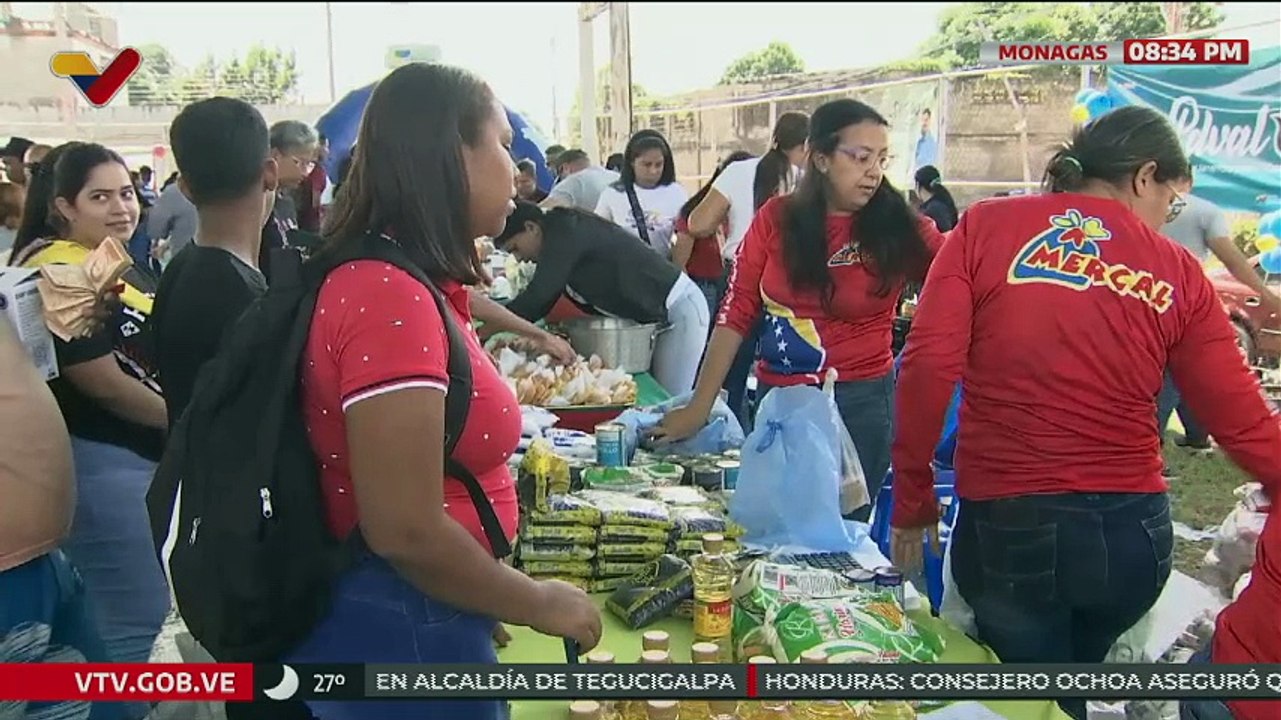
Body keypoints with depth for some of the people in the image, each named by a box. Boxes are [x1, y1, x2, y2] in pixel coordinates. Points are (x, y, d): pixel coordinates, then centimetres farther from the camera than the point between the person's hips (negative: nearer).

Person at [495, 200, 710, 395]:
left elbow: (537, 297, -27)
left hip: (679, 308, -10)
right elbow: (544, 300, 10)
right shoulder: (560, 236, 8)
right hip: (655, 315, 10)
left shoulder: (566, 233, -21)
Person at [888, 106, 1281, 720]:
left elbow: (928, 367, -11)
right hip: (1133, 530, 2)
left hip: (1006, 523, -2)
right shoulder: (1178, 273, 2)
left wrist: (913, 501, -3)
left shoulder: (985, 227, -2)